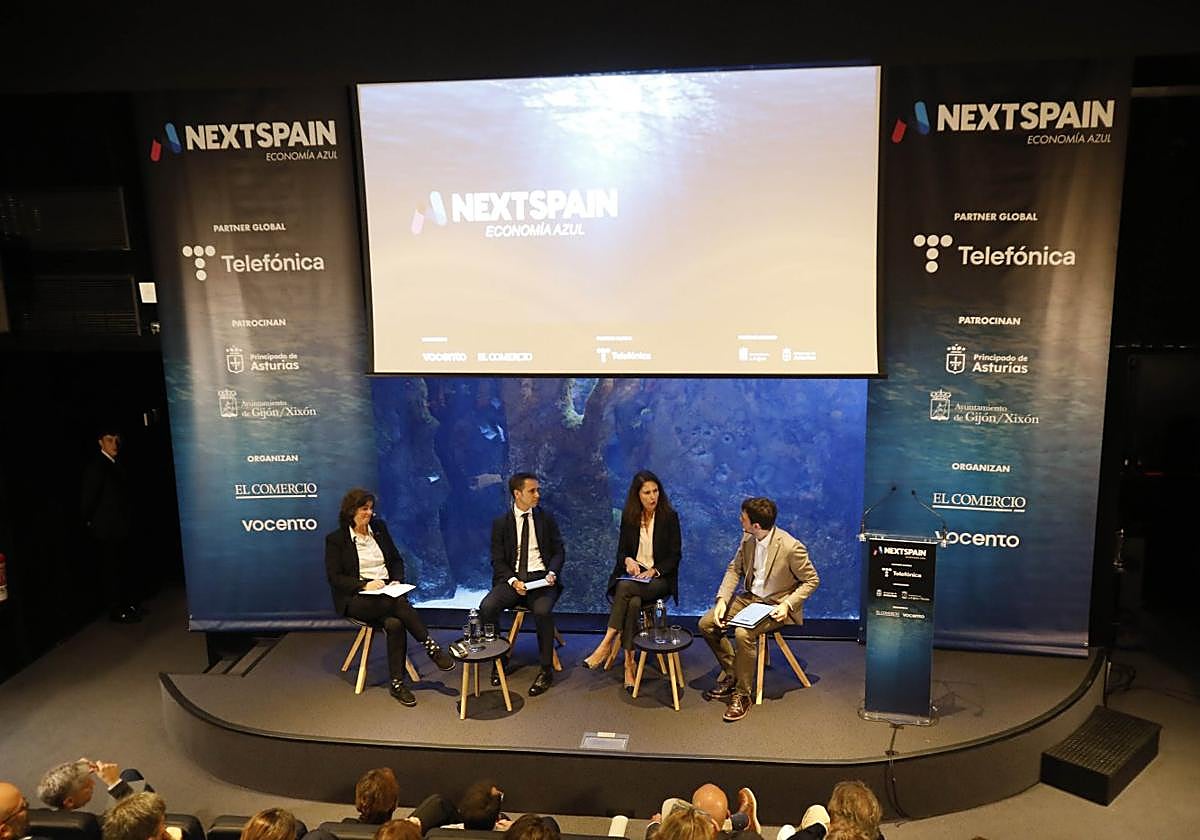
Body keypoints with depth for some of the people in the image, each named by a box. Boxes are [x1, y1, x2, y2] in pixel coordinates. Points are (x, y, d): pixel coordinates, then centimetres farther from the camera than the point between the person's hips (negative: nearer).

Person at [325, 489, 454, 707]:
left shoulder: (379, 528, 13)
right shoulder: (335, 540, 1)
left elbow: (396, 560, 18)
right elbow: (334, 578, -5)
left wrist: (397, 580, -2)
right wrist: (365, 584, -18)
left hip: (387, 594, 4)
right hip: (356, 599, -4)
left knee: (394, 624, -30)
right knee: (399, 604, -34)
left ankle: (397, 684, -25)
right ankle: (431, 646, -25)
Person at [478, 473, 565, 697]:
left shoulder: (546, 518, 9)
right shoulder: (501, 523, 6)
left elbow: (559, 551, 10)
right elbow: (498, 560, 3)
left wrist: (552, 573, -11)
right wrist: (513, 581, -15)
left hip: (541, 577, -1)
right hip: (512, 578, 1)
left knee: (543, 610, -32)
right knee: (487, 607, -26)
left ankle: (546, 669, -15)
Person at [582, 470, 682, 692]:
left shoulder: (669, 516, -2)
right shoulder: (629, 517, 6)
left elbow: (675, 555, -2)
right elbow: (621, 551, 11)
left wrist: (653, 571, -16)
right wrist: (627, 560, -13)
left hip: (660, 578, -2)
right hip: (632, 573, 3)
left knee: (626, 587, -35)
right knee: (633, 602, -34)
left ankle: (607, 645, -30)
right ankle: (629, 662, -32)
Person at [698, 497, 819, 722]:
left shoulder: (791, 547, -24)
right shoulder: (748, 539, -3)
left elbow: (812, 580, -12)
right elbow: (734, 569, 7)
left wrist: (787, 604, -23)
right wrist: (722, 599, -8)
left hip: (777, 605, -7)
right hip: (750, 598, 7)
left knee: (743, 634, -32)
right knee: (706, 624, -6)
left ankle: (742, 696, -14)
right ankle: (731, 674, 13)